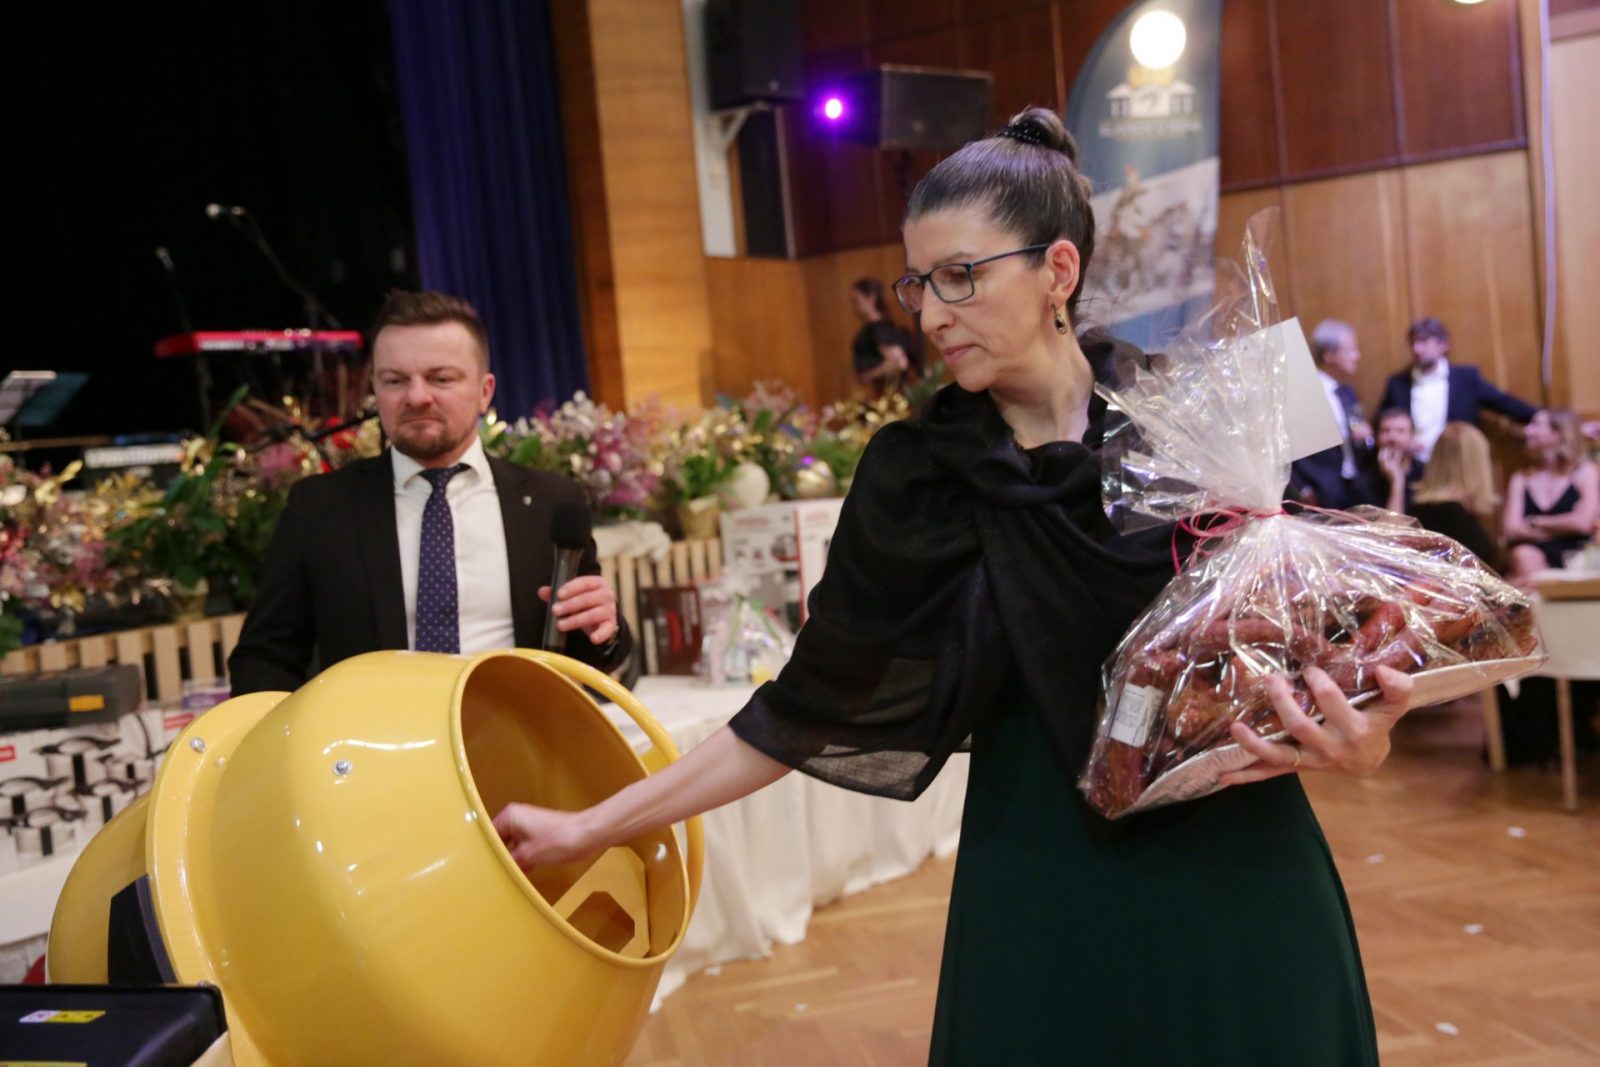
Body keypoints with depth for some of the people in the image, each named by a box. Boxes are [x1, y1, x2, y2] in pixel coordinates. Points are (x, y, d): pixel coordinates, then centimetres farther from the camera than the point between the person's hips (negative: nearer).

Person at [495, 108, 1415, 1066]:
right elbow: (814, 702, -3)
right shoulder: (920, 477, -6)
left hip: (1236, 863, 1)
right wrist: (592, 827, -5)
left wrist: (1360, 740, -21)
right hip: (1043, 880, 0)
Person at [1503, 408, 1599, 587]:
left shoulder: (1585, 472, 6)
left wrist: (1535, 522, 4)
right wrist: (1563, 527, -7)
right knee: (1523, 555, -34)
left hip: (1575, 554, -3)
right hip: (1533, 554, 3)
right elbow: (1512, 529, 2)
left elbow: (1582, 523, -8)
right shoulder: (1521, 479, 15)